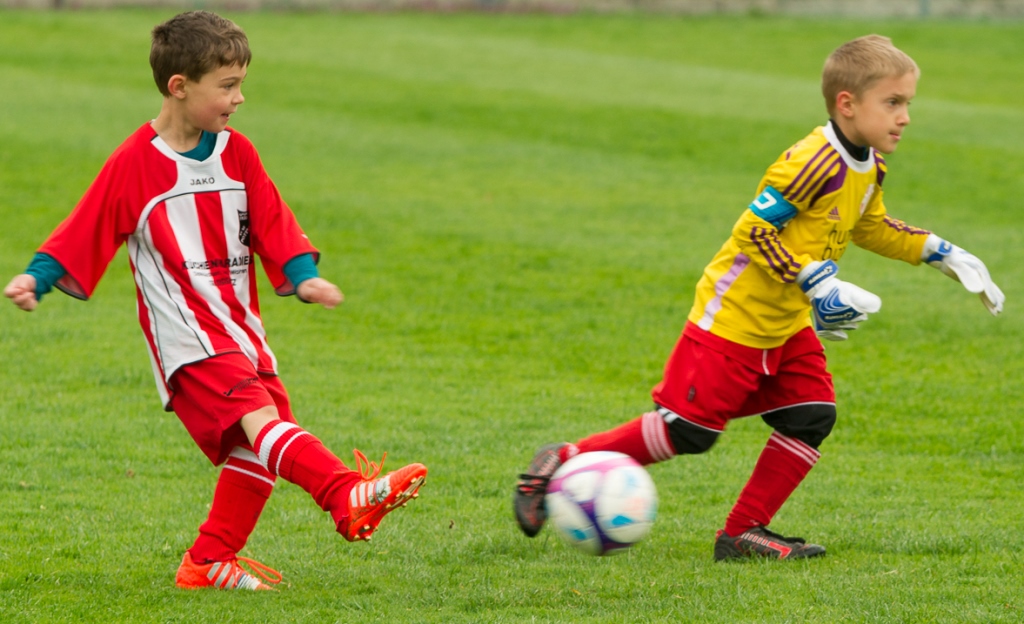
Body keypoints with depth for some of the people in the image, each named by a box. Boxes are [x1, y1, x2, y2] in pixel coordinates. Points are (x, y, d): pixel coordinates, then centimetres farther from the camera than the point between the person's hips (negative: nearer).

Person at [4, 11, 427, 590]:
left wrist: (303, 276, -2)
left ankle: (210, 561, 17)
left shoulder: (236, 153, 10)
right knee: (256, 416, -25)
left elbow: (272, 225, 12)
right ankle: (350, 498, -45)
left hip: (238, 324, 7)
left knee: (258, 448, 4)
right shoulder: (134, 163, -7)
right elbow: (84, 233, -1)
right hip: (186, 335, -7)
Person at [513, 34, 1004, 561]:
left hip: (786, 325, 9)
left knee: (812, 417, -2)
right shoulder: (813, 163, -26)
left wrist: (937, 252, 18)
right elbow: (754, 230, -27)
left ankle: (744, 532, 5)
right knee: (687, 429, -6)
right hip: (734, 316, -9)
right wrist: (816, 282, -29)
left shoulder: (870, 169, 5)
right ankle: (563, 463, 8)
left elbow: (870, 228, 25)